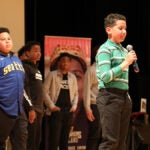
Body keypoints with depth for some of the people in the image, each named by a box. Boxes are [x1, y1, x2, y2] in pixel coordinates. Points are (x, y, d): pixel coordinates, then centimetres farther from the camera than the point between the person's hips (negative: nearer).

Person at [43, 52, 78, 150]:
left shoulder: (72, 77, 13)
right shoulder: (52, 75, -2)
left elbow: (76, 93, 19)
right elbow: (45, 91, -6)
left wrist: (74, 106, 6)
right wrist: (51, 106, -11)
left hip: (68, 111, 5)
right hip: (56, 110, -5)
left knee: (65, 138, 8)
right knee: (54, 138, -8)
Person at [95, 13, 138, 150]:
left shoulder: (124, 50, 15)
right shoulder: (105, 49, -7)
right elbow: (105, 77, -17)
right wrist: (126, 63, -17)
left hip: (124, 96, 8)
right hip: (110, 96, -8)